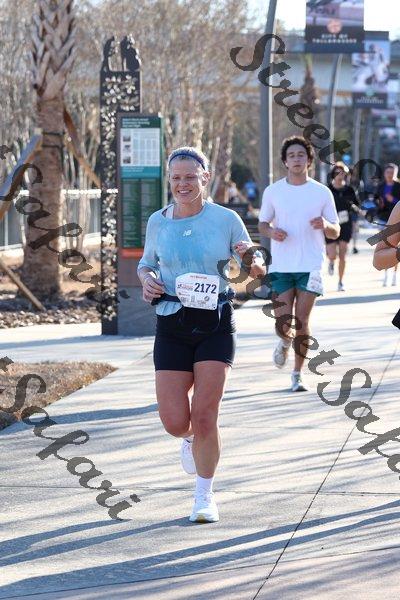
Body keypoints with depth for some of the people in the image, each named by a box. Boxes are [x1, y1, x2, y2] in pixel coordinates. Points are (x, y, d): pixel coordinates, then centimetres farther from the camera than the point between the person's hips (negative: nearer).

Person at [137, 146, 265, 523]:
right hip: (172, 327, 2)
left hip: (216, 326, -2)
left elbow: (256, 270, 5)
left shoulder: (226, 219, -1)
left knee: (204, 416, -8)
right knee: (175, 422, -4)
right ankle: (190, 438, 35)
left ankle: (205, 495, 11)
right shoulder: (158, 222, 5)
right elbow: (146, 262, 21)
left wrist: (253, 262, -19)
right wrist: (147, 279, -2)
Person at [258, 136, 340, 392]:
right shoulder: (273, 192, 5)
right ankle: (285, 342, 32)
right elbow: (263, 224, 14)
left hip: (310, 267, -1)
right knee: (283, 325, -4)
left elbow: (336, 232, 7)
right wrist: (272, 232, -9)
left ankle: (298, 374, 12)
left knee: (302, 322, -3)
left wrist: (325, 225, -16)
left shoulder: (322, 193, 3)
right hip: (281, 267, 1)